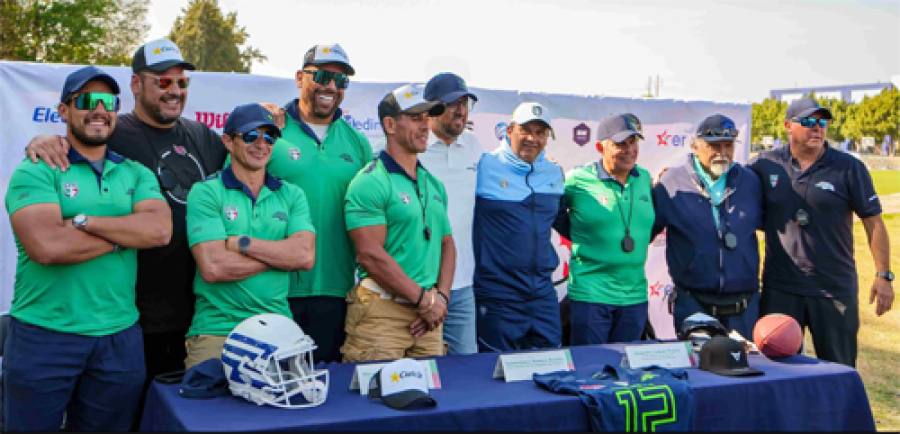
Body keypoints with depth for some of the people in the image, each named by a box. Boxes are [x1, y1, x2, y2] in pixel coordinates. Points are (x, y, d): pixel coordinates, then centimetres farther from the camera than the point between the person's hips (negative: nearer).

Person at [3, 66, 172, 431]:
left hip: (120, 337, 4)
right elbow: (47, 246, -21)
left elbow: (160, 230, -9)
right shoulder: (35, 172, -4)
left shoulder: (137, 175, 10)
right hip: (43, 337, -4)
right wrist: (127, 231, -10)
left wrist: (82, 220, -15)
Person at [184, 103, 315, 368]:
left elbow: (306, 256, -4)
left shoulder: (291, 195, 12)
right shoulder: (206, 193, 1)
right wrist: (280, 254, -4)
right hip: (216, 332, -3)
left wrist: (242, 243, -10)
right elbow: (213, 268, -12)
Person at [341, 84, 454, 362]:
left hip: (428, 310, 7)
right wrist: (424, 299, -11)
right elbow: (371, 255, -15)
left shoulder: (434, 184, 17)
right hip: (383, 311, -7)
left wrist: (440, 298, 1)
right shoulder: (370, 182, -8)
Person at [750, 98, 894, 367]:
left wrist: (884, 276, -5)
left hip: (835, 289, -1)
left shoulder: (849, 168, -1)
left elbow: (873, 221, 0)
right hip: (780, 289, 1)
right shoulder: (765, 165, 3)